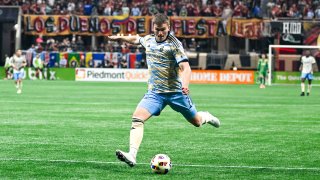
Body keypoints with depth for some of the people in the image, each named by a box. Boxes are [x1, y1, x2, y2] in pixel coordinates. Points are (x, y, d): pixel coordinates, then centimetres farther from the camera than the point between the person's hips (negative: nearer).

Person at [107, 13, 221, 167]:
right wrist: (120, 38, 31)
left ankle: (205, 117, 48)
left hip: (176, 91, -4)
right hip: (154, 92, 4)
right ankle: (132, 156, -29)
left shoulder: (174, 43, -13)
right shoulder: (148, 40, 5)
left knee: (196, 122, 10)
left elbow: (185, 67, -22)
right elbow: (136, 39, 32)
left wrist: (185, 85, -38)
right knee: (137, 118, -20)